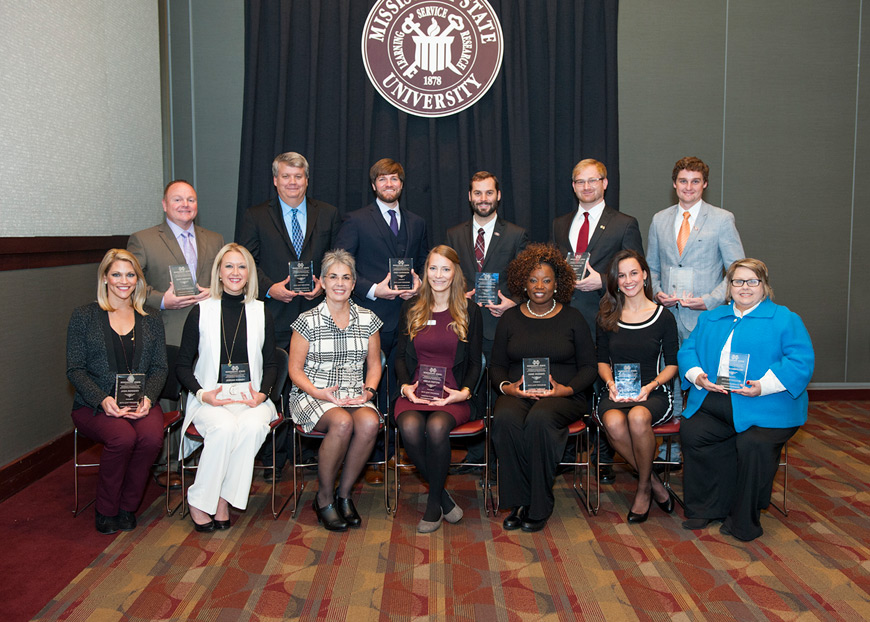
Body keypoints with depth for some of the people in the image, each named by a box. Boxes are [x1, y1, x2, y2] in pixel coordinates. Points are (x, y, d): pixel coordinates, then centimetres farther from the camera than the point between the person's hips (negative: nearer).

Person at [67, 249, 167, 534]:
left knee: (152, 436, -30)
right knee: (123, 436, -32)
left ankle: (127, 507, -6)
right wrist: (103, 400, -17)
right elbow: (75, 369, 0)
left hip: (140, 402, 2)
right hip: (94, 404, -2)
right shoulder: (84, 316, 5)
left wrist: (148, 398, -11)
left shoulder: (151, 319, 13)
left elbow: (159, 368, 9)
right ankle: (106, 510, -7)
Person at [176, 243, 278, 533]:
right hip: (211, 399, -1)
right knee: (224, 427, -33)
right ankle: (199, 501, -16)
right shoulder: (201, 311, 6)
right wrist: (202, 394, -11)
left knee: (252, 426, -32)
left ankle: (223, 498, -18)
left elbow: (271, 364, 12)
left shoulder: (261, 312, 11)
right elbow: (182, 365, 7)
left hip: (251, 398, 1)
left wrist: (262, 394, -7)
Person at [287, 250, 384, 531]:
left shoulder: (368, 320, 8)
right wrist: (321, 394, -16)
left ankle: (344, 494, -9)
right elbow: (295, 369, 0)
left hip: (355, 395, 3)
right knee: (342, 422, -34)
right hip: (312, 395, -3)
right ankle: (324, 498, -11)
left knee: (369, 422, -31)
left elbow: (374, 364, 13)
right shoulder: (308, 321, -1)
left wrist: (369, 390, -6)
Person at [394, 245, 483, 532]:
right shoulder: (411, 309, 12)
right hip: (415, 391, 2)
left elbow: (475, 363, 8)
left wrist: (465, 392, -9)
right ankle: (443, 495, -8)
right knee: (410, 427, -32)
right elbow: (400, 355, 14)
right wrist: (405, 386, -4)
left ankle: (434, 503, -10)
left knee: (437, 426, -34)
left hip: (453, 394, -1)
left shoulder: (469, 311, 7)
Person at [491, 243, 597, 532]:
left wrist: (567, 389, -11)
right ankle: (519, 501, -21)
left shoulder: (572, 318, 10)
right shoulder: (510, 318, 14)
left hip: (562, 396, -2)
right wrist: (506, 386, -8)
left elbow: (589, 367, 7)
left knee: (540, 418, -36)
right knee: (505, 418, -34)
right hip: (517, 394, 2)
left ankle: (539, 506, -21)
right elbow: (497, 365, 14)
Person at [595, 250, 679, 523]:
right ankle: (653, 482, -11)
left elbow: (672, 363, 6)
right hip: (616, 394, 2)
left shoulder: (664, 317, 5)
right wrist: (610, 382, -7)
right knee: (614, 423, -34)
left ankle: (644, 487, -11)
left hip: (652, 394, -2)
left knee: (638, 417, -37)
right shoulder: (606, 318, 12)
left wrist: (651, 385, -11)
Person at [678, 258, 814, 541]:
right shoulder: (710, 319, 23)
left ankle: (744, 521, -8)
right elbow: (688, 349, 17)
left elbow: (801, 360, -4)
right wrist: (697, 375, -6)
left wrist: (763, 386, -19)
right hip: (713, 402, 4)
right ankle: (705, 509, -6)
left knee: (754, 444, -31)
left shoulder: (785, 319, 8)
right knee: (691, 431, -24)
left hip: (764, 406, -3)